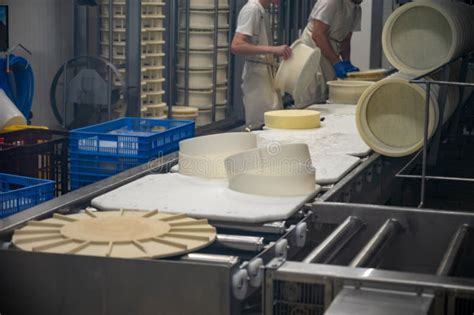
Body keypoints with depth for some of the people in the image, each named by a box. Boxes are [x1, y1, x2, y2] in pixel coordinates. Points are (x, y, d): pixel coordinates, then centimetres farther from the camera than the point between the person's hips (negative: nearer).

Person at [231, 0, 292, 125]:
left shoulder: (263, 11, 13)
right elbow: (236, 46, -23)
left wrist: (282, 52, 9)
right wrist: (273, 49, -29)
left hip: (267, 76, 9)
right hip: (257, 78, -9)